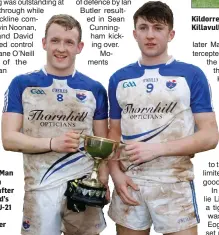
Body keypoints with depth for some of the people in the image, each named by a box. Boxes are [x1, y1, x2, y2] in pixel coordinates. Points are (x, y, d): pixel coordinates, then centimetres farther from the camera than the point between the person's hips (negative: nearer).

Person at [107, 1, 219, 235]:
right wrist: (115, 173, -4)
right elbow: (115, 132, 11)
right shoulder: (119, 78, 7)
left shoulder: (191, 75, -2)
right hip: (128, 183, 3)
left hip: (174, 184, -2)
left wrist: (157, 148, -15)